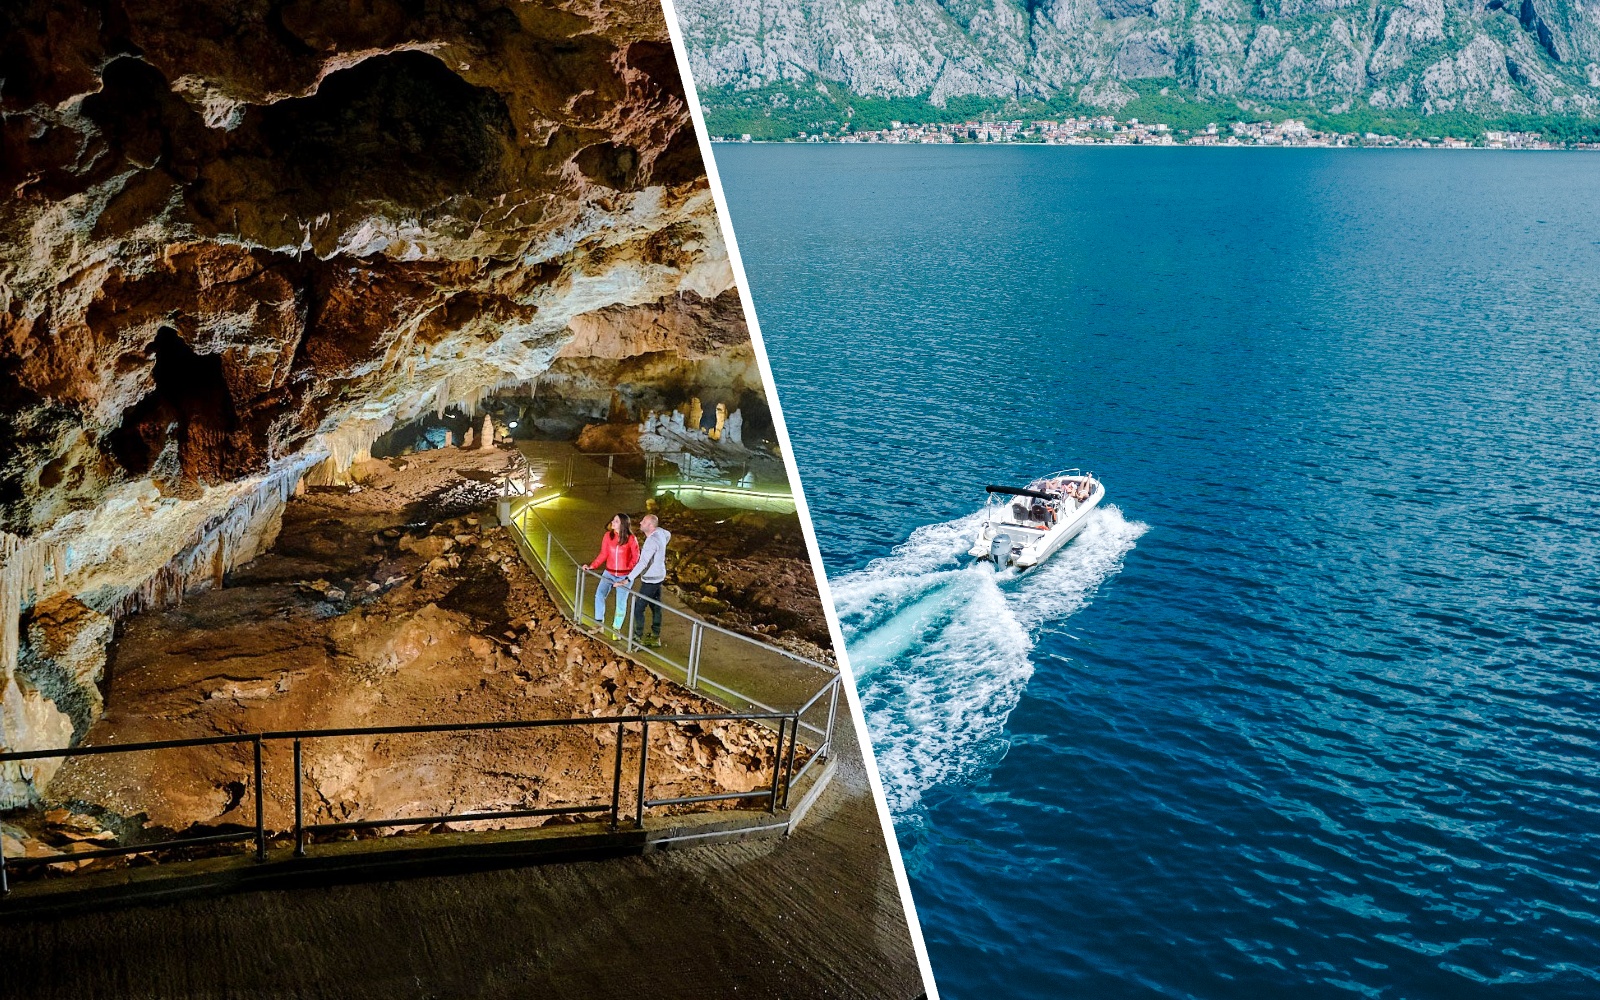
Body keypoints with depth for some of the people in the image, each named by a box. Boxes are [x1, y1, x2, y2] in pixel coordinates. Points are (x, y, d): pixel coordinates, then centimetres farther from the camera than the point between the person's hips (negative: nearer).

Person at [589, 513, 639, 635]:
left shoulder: (631, 539, -12)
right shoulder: (608, 536, -5)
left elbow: (636, 557, -1)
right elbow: (603, 555, 0)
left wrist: (629, 571, -5)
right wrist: (592, 566, -9)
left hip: (624, 576, -2)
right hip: (609, 573, 2)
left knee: (621, 602, 6)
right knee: (599, 594, -16)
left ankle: (617, 627, 24)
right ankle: (598, 622, -5)